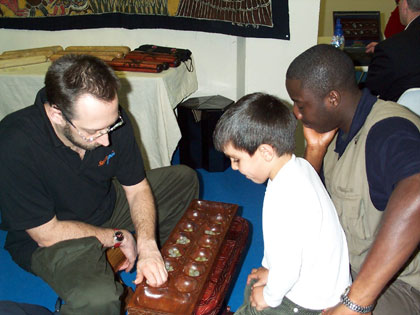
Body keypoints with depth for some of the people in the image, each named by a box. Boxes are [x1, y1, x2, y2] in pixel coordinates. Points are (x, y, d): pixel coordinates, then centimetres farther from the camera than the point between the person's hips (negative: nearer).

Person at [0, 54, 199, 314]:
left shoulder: (108, 117, -19)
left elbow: (138, 188, -9)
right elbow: (46, 233, -25)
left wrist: (147, 246, -24)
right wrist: (117, 237, -16)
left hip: (107, 205, 6)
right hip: (49, 239, -5)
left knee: (184, 178, 4)